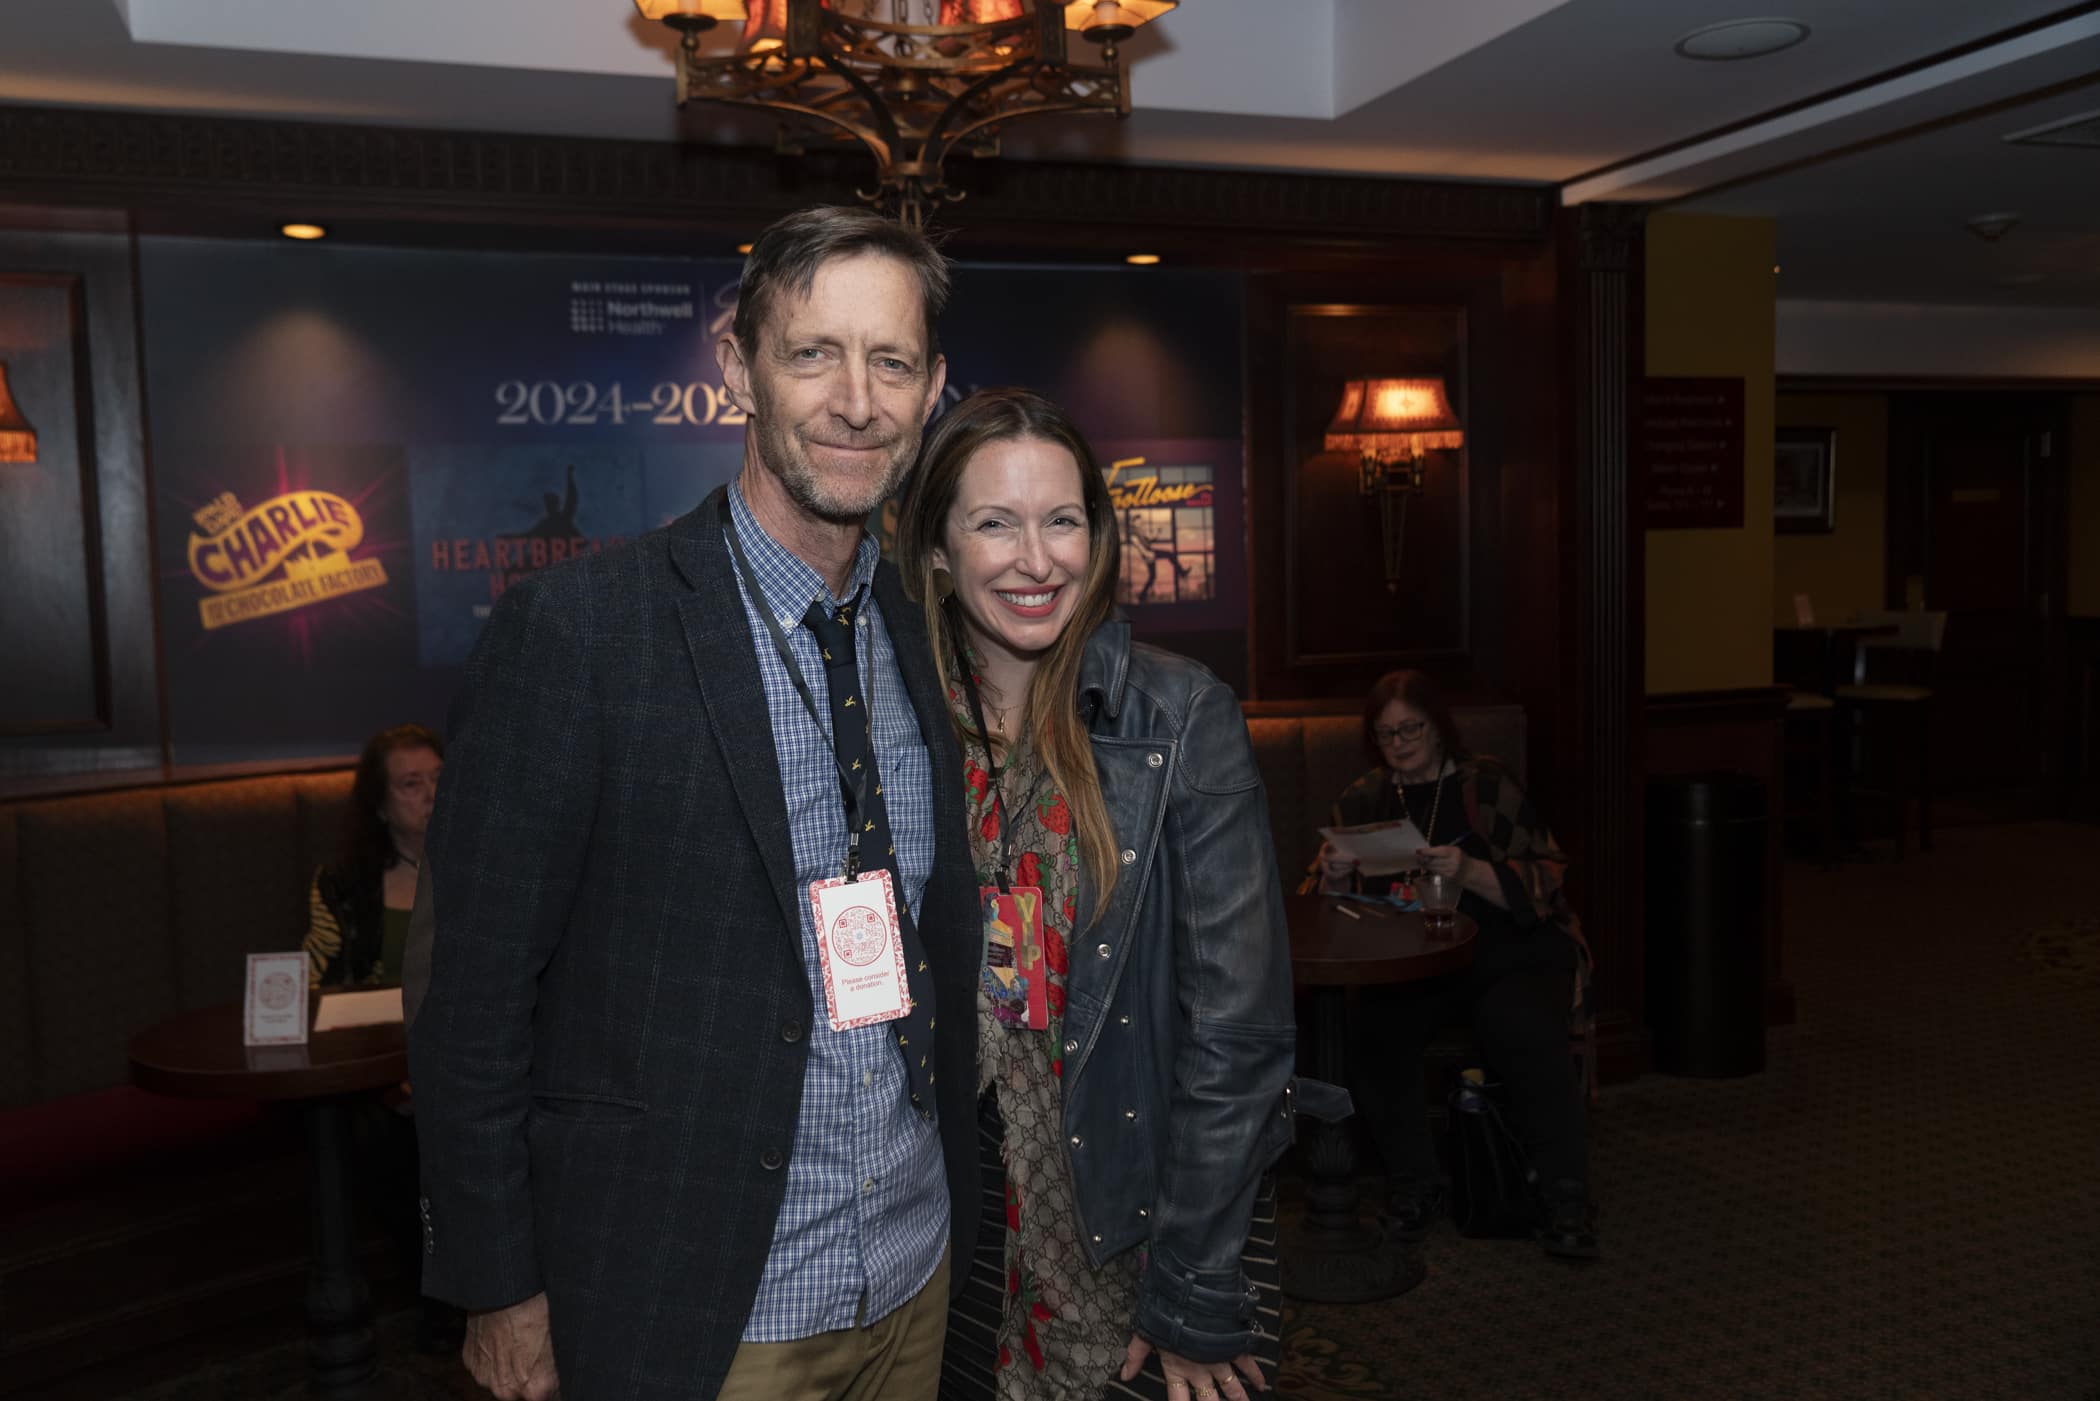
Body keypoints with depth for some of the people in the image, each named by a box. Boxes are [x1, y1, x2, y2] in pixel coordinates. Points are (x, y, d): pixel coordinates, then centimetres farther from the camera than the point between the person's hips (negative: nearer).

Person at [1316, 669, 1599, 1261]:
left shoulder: (1487, 785, 4)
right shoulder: (1363, 800, 14)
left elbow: (1543, 882, -4)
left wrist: (1468, 871, -21)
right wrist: (1335, 875, -8)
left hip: (1507, 955, -2)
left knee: (1531, 1037, -32)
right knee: (1371, 1031, -28)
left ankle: (1566, 1199, -14)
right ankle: (1412, 1183, -10)